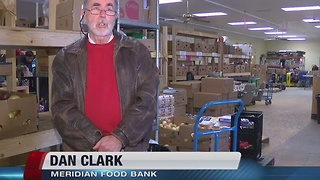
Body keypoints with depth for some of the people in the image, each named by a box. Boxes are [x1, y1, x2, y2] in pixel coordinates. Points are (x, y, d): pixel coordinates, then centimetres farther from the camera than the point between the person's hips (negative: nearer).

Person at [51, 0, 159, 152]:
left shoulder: (137, 52, 2)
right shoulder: (66, 58, 3)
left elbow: (148, 99, -6)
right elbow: (62, 107, -4)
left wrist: (120, 137, -17)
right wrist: (98, 142, -14)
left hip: (130, 149, 0)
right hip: (81, 153, 1)